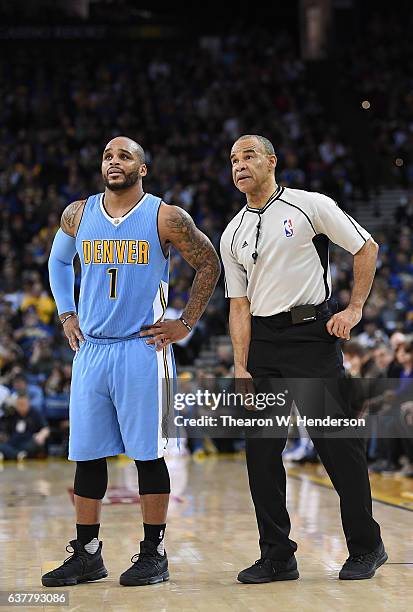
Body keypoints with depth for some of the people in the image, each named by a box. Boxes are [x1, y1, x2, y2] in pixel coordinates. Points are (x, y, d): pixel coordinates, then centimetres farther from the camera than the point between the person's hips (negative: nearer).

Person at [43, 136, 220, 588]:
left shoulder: (166, 219, -5)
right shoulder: (78, 215, 7)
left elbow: (209, 265, 3)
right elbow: (58, 262, 25)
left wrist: (186, 323, -1)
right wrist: (66, 315, 14)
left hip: (143, 349, -4)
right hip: (90, 348, 4)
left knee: (147, 453, -1)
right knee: (86, 454, 6)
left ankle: (153, 553, 8)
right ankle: (86, 555, 14)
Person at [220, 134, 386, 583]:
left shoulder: (311, 206, -1)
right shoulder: (233, 234, 12)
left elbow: (367, 248, 3)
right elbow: (239, 304, 10)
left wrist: (355, 308, -5)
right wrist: (241, 368, 1)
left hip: (311, 332, -5)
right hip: (262, 341, 5)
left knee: (338, 444, -4)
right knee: (260, 451, 2)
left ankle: (366, 547, 11)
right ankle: (277, 557, 11)